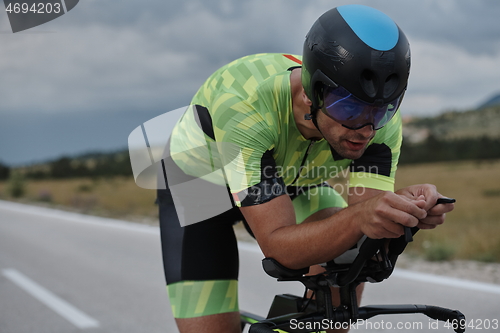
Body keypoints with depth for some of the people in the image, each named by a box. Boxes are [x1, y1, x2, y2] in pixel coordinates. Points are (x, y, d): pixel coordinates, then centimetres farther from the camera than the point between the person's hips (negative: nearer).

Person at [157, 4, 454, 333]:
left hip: (289, 180, 4)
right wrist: (360, 216, -60)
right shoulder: (243, 101, -41)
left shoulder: (382, 122, -28)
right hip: (200, 177, -4)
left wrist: (404, 208, -52)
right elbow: (279, 246, -43)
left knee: (349, 254, -22)